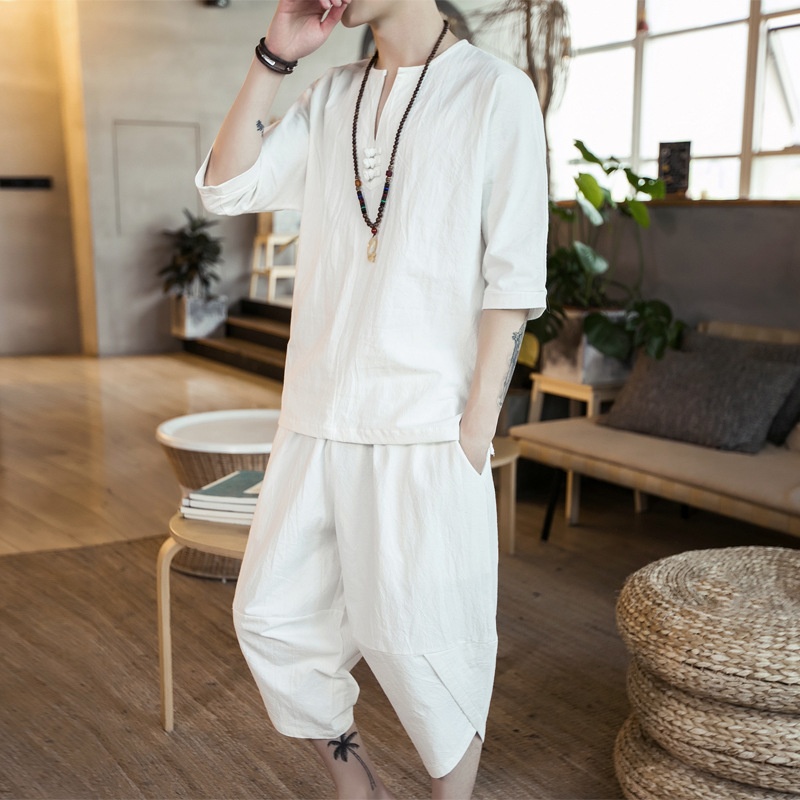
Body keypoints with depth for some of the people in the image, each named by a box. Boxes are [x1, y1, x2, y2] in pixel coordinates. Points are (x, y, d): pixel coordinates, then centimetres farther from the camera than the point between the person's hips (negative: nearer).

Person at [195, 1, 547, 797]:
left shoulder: (495, 91, -4)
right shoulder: (331, 97, 13)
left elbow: (512, 278, -8)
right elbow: (226, 187, 6)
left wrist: (475, 435, -12)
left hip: (424, 429, -6)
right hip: (317, 419, 6)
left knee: (420, 641, 2)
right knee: (271, 617, 12)